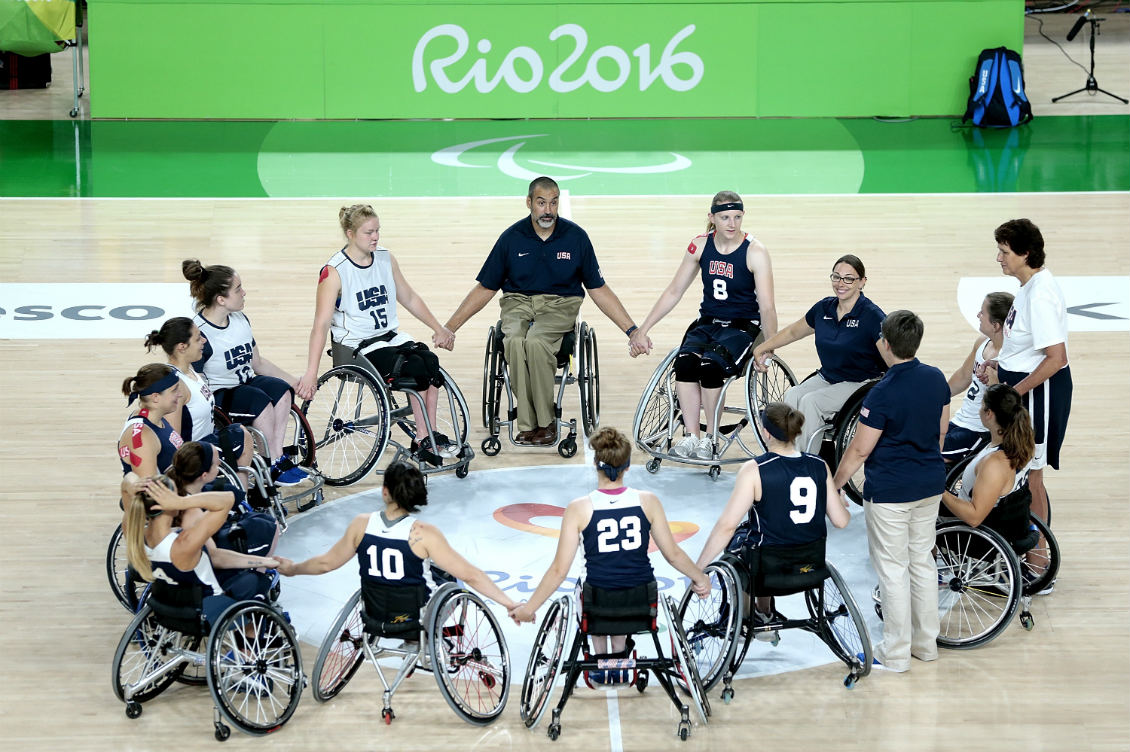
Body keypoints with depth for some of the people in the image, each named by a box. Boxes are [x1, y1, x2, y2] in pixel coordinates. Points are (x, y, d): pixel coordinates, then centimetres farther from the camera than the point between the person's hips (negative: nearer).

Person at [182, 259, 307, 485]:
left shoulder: (240, 320, 6)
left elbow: (258, 362, 18)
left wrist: (296, 382, 14)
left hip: (245, 382, 8)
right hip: (217, 397, -8)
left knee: (280, 389, -19)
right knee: (260, 401, -30)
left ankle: (279, 457, -19)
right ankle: (275, 467, -16)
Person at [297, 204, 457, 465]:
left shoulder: (386, 259, 6)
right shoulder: (335, 271, -13)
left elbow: (409, 298, 20)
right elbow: (321, 325, -17)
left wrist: (439, 329, 17)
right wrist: (311, 374, -23)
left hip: (390, 337, 6)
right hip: (356, 347, -6)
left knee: (430, 361, -23)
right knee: (416, 368, -26)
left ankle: (429, 436, -18)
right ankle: (423, 439, -12)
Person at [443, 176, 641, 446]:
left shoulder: (576, 237, 1)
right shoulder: (512, 237, 1)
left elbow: (598, 290, 7)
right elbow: (484, 288, 8)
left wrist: (632, 330, 2)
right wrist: (448, 328, 2)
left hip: (560, 303, -1)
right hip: (518, 302, 1)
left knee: (536, 342, -35)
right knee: (515, 342, -34)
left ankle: (546, 422, -21)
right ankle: (527, 424, -27)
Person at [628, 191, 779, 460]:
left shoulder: (755, 252, -11)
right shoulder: (701, 246, 1)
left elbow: (767, 307, -15)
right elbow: (673, 292, 9)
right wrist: (642, 330, 6)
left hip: (741, 327, -4)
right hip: (706, 324, 4)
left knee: (709, 365, -32)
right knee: (685, 361, -28)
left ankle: (710, 438, -16)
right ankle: (690, 437, -24)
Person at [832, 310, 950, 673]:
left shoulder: (883, 394, -23)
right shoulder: (936, 379, -1)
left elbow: (859, 450, -16)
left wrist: (835, 485, -3)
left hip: (889, 492, -7)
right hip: (930, 485, 7)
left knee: (892, 569, 3)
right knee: (922, 560, 18)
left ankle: (896, 652, 10)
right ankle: (926, 642, 27)